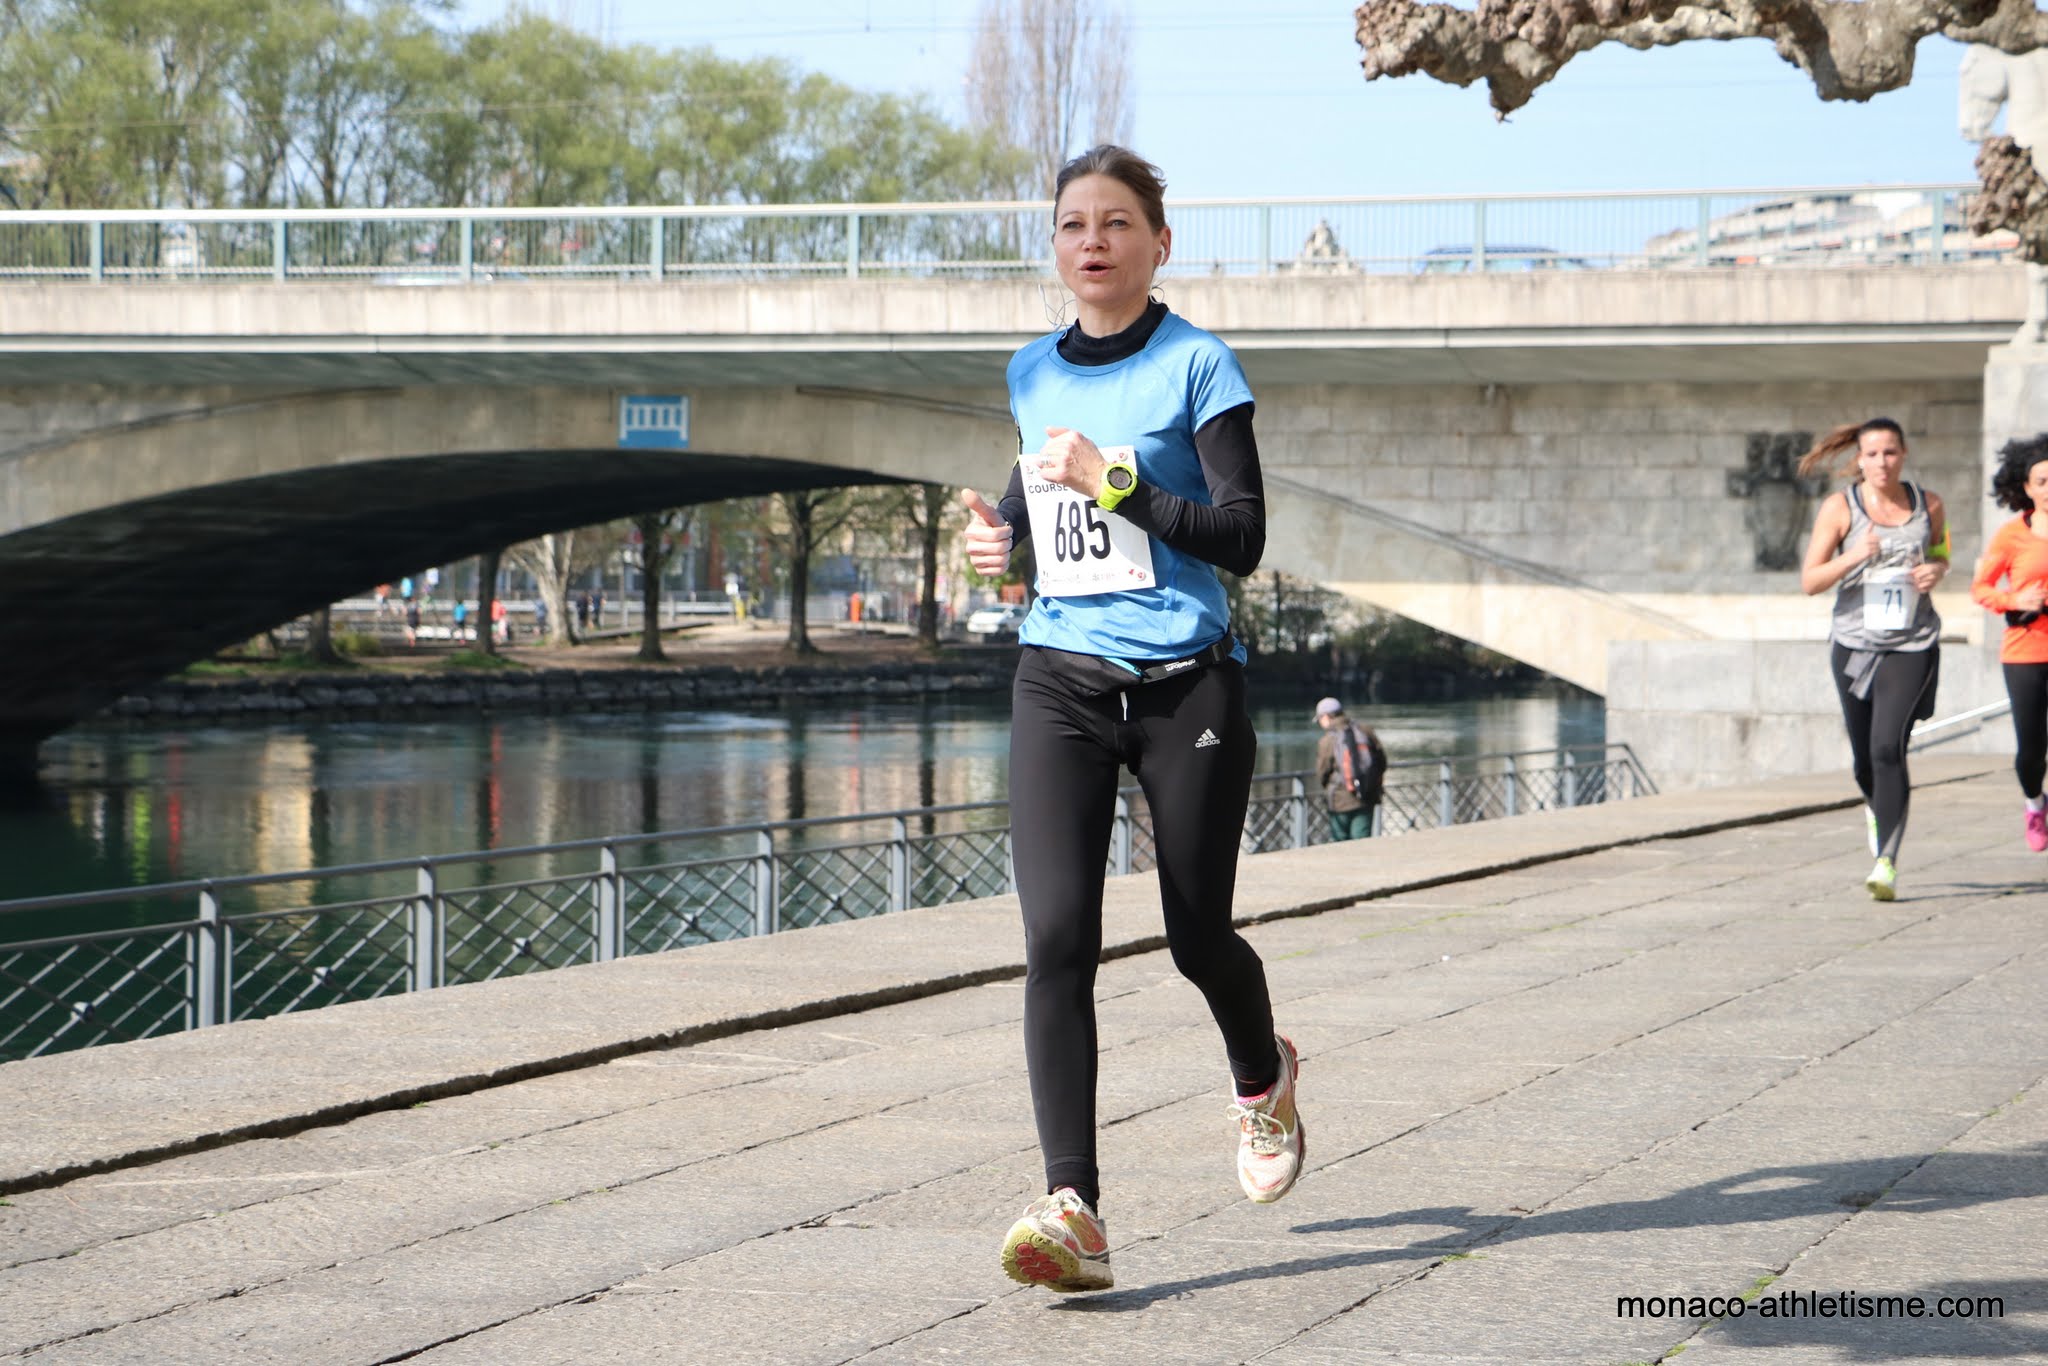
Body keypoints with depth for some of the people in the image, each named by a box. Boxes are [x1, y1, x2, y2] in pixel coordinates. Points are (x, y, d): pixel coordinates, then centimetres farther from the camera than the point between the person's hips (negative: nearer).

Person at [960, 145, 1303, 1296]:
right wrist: (1004, 530, 9)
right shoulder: (1035, 375, 11)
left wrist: (1117, 485, -20)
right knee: (1057, 938, -14)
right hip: (1061, 681, 4)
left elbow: (1244, 537, -12)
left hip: (1185, 683, -3)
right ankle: (1074, 1211, -20)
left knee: (1200, 938, 9)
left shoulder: (1197, 366, -5)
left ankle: (1264, 1079, 44)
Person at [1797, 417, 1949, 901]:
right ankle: (1877, 807, 47)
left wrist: (1936, 570, -2)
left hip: (1912, 644, -1)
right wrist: (1853, 556, -22)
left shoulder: (1928, 505, 4)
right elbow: (1809, 581, -5)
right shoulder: (1839, 507, -3)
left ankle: (1887, 863, -20)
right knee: (1864, 758, 11)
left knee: (1888, 745, -19)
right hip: (1855, 641, 1)